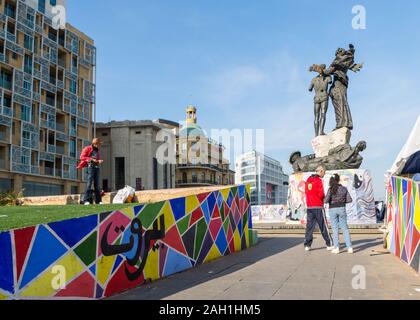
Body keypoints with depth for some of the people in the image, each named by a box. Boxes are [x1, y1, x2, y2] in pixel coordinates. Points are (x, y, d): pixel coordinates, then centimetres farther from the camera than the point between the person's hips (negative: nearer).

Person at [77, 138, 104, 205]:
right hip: (90, 166, -6)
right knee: (89, 183, -14)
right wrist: (91, 159, -13)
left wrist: (99, 161, 2)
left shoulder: (97, 151, 23)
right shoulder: (87, 149, 4)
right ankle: (86, 200, -16)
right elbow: (82, 157, -5)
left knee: (97, 184, 4)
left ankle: (98, 200, 4)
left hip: (97, 167, 6)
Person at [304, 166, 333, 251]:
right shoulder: (318, 180, -11)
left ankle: (307, 245, 3)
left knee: (309, 226, 6)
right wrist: (324, 197, 5)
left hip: (309, 206, 6)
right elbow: (321, 194, -15)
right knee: (323, 226, 1)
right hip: (318, 207, -6)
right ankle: (329, 245, 7)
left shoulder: (308, 180, 11)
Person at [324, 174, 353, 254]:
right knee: (345, 228, 8)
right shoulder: (344, 189, 2)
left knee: (335, 229, 4)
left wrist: (328, 200, 6)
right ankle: (349, 247, 5)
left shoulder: (331, 189, -9)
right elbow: (349, 200, 2)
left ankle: (336, 248, 4)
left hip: (333, 209, -3)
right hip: (342, 209, 3)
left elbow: (326, 201, -16)